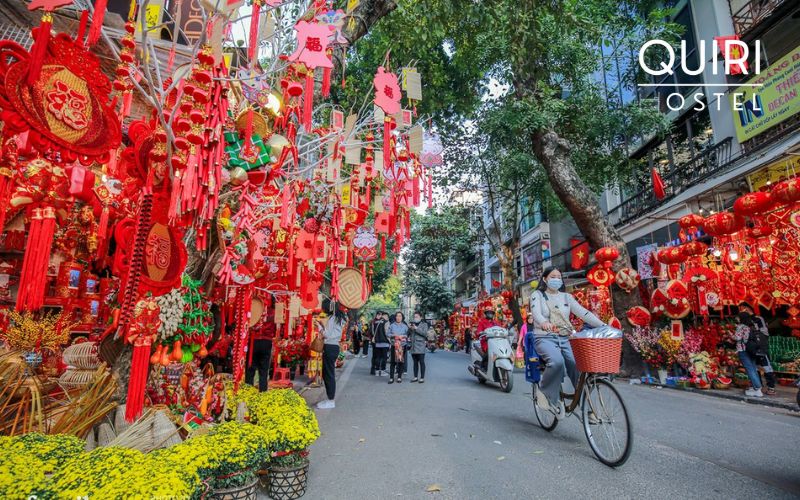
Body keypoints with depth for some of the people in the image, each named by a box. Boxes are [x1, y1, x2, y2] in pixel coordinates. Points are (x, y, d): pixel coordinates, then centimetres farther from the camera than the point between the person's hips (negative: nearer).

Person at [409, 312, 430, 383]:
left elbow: (425, 333, -11)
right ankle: (415, 377, 17)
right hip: (413, 346, 5)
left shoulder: (424, 324, 4)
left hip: (420, 346, -5)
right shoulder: (412, 324, 19)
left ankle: (422, 378, 1)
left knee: (421, 362, -4)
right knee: (415, 362, 10)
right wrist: (409, 328, 1)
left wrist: (416, 328, -15)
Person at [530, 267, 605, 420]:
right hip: (545, 338, -4)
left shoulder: (566, 297, 16)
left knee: (579, 367, -18)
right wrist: (543, 322, -38)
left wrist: (603, 326, -9)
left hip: (565, 339, 4)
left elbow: (583, 312, 5)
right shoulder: (537, 295, 5)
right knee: (557, 362, -33)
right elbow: (536, 312, -15)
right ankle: (545, 392, -8)